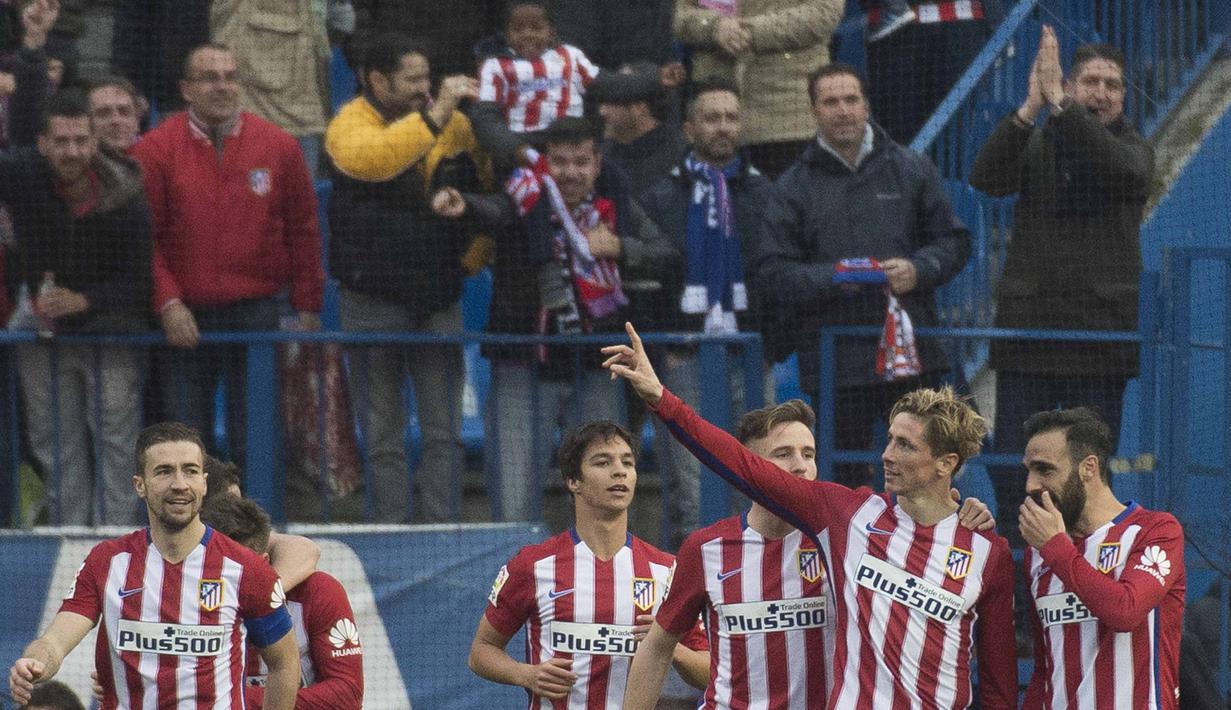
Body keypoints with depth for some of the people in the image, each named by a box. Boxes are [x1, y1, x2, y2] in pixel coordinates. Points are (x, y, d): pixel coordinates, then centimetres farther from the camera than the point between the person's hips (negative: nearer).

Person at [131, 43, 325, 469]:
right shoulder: (155, 150, 0)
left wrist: (307, 306, 6)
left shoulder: (278, 146, 4)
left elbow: (302, 230, 8)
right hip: (185, 320, 0)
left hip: (256, 312, 0)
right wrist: (167, 303, -11)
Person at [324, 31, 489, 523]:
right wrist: (433, 118, -38)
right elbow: (367, 159, -31)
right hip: (373, 301, -3)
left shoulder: (455, 125, 3)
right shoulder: (350, 125, -7)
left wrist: (475, 255, 3)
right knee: (384, 431, 4)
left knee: (443, 429, 4)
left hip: (439, 298, 3)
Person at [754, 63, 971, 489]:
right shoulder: (796, 186, 5)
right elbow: (773, 275, -1)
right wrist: (832, 278, -17)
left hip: (910, 355, 1)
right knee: (842, 478, 2)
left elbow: (953, 242, 11)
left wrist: (918, 270, -9)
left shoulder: (910, 170, 10)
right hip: (833, 359, -1)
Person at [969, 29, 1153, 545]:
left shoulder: (1133, 150, 7)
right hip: (1027, 327, 1)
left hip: (1100, 334, -1)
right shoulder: (1035, 145, 10)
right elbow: (986, 177, -10)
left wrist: (1060, 106, -25)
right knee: (1012, 469, 0)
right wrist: (1029, 109, -23)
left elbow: (1121, 169, -18)